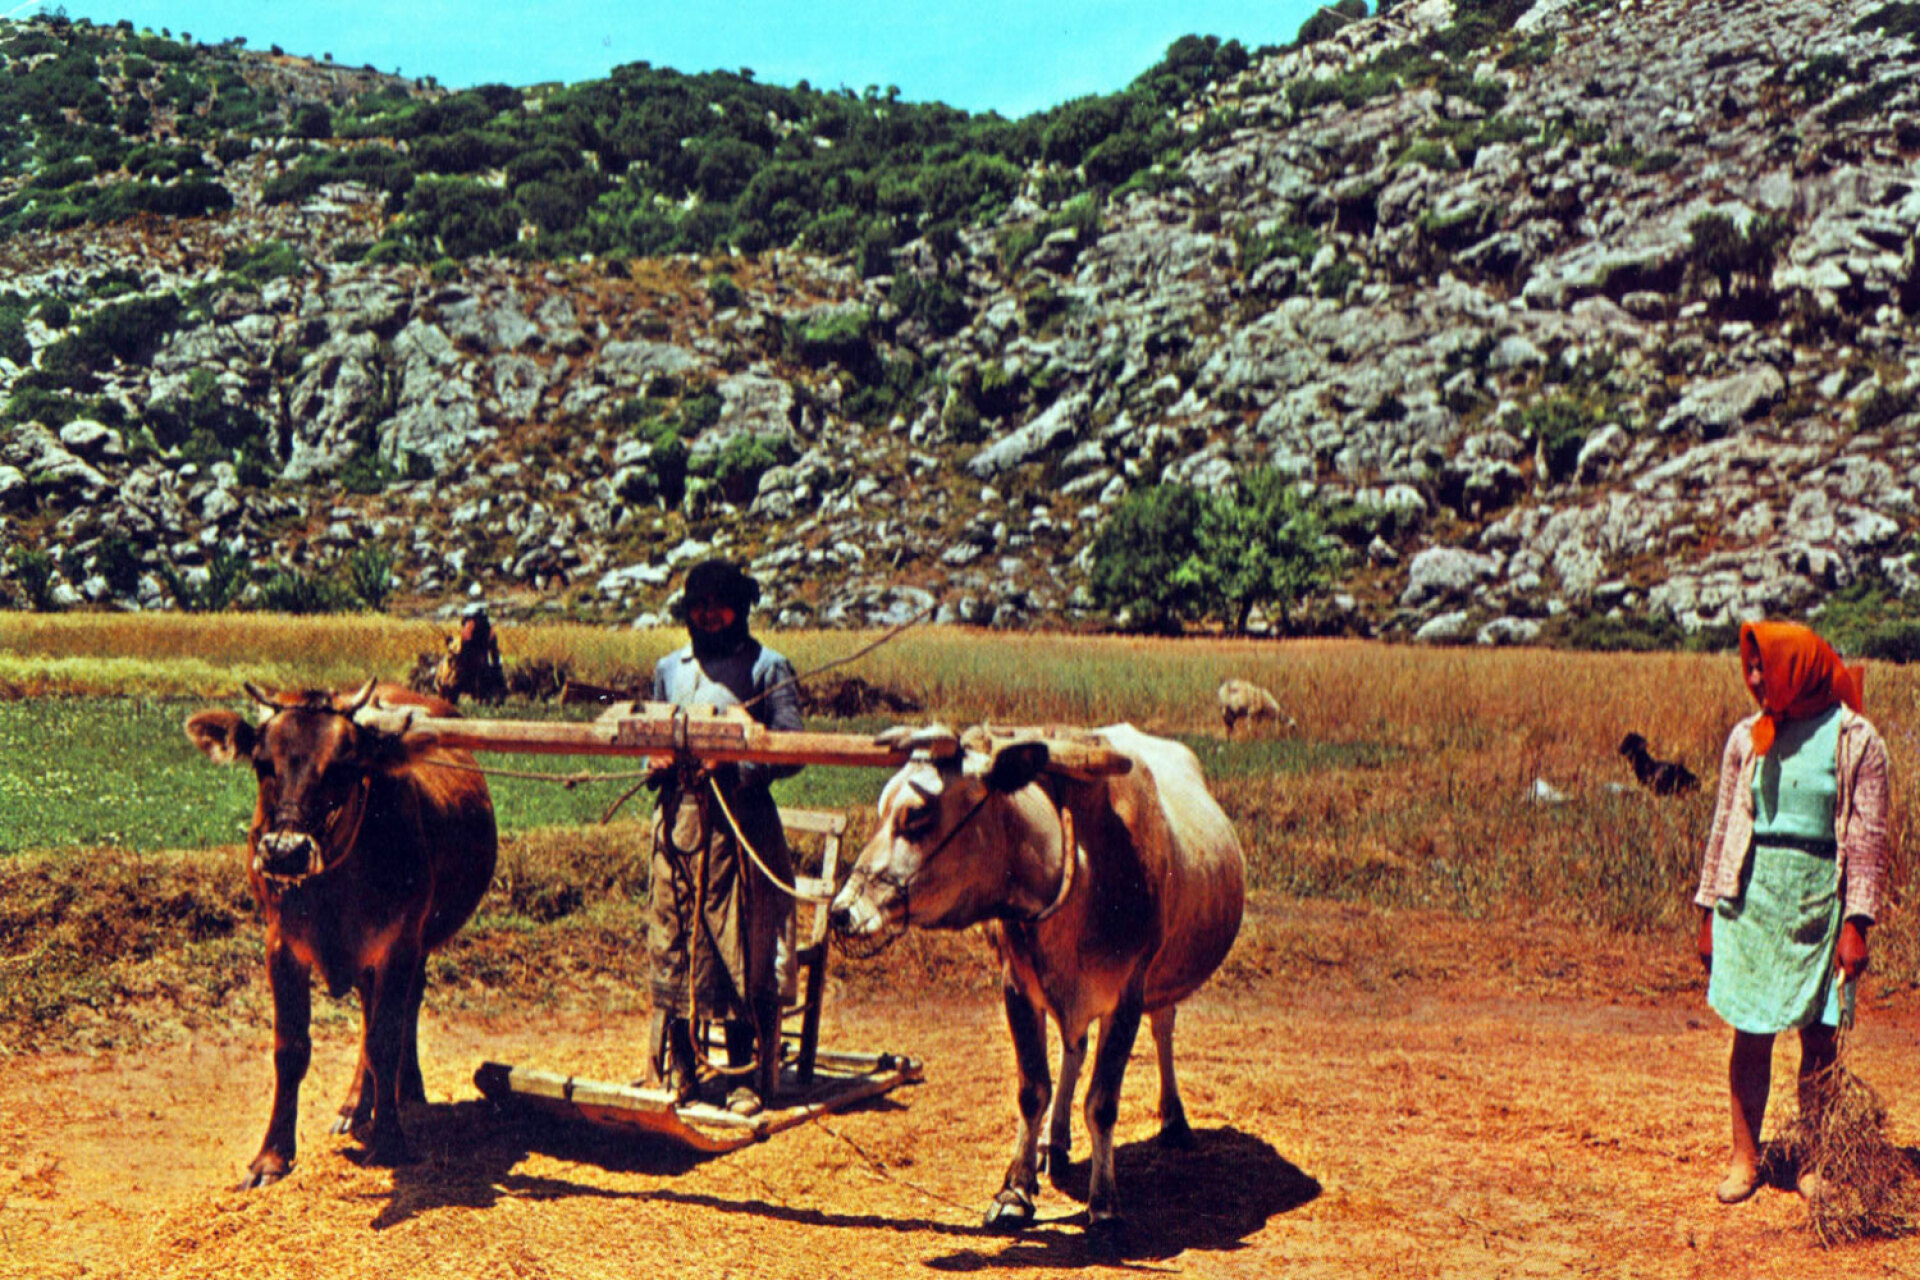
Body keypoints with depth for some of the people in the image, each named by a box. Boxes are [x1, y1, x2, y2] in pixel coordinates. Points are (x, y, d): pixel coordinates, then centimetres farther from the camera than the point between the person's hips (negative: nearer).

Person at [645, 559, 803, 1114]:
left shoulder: (767, 668, 2)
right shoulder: (669, 669, 17)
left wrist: (736, 768, -18)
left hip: (741, 822, -4)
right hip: (677, 815, 4)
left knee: (745, 952, -3)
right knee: (671, 947, 6)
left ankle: (751, 1078, 5)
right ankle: (674, 1073, 16)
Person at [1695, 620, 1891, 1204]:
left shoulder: (1855, 739, -3)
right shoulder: (1748, 736, 6)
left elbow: (1868, 836, -3)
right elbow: (1724, 826, 10)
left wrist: (1857, 923, -9)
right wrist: (1709, 912, 8)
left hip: (1819, 897, -2)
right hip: (1752, 897, 2)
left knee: (1819, 1035, 4)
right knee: (1750, 1034, 2)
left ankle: (1815, 1161, 17)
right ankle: (1744, 1158, 13)